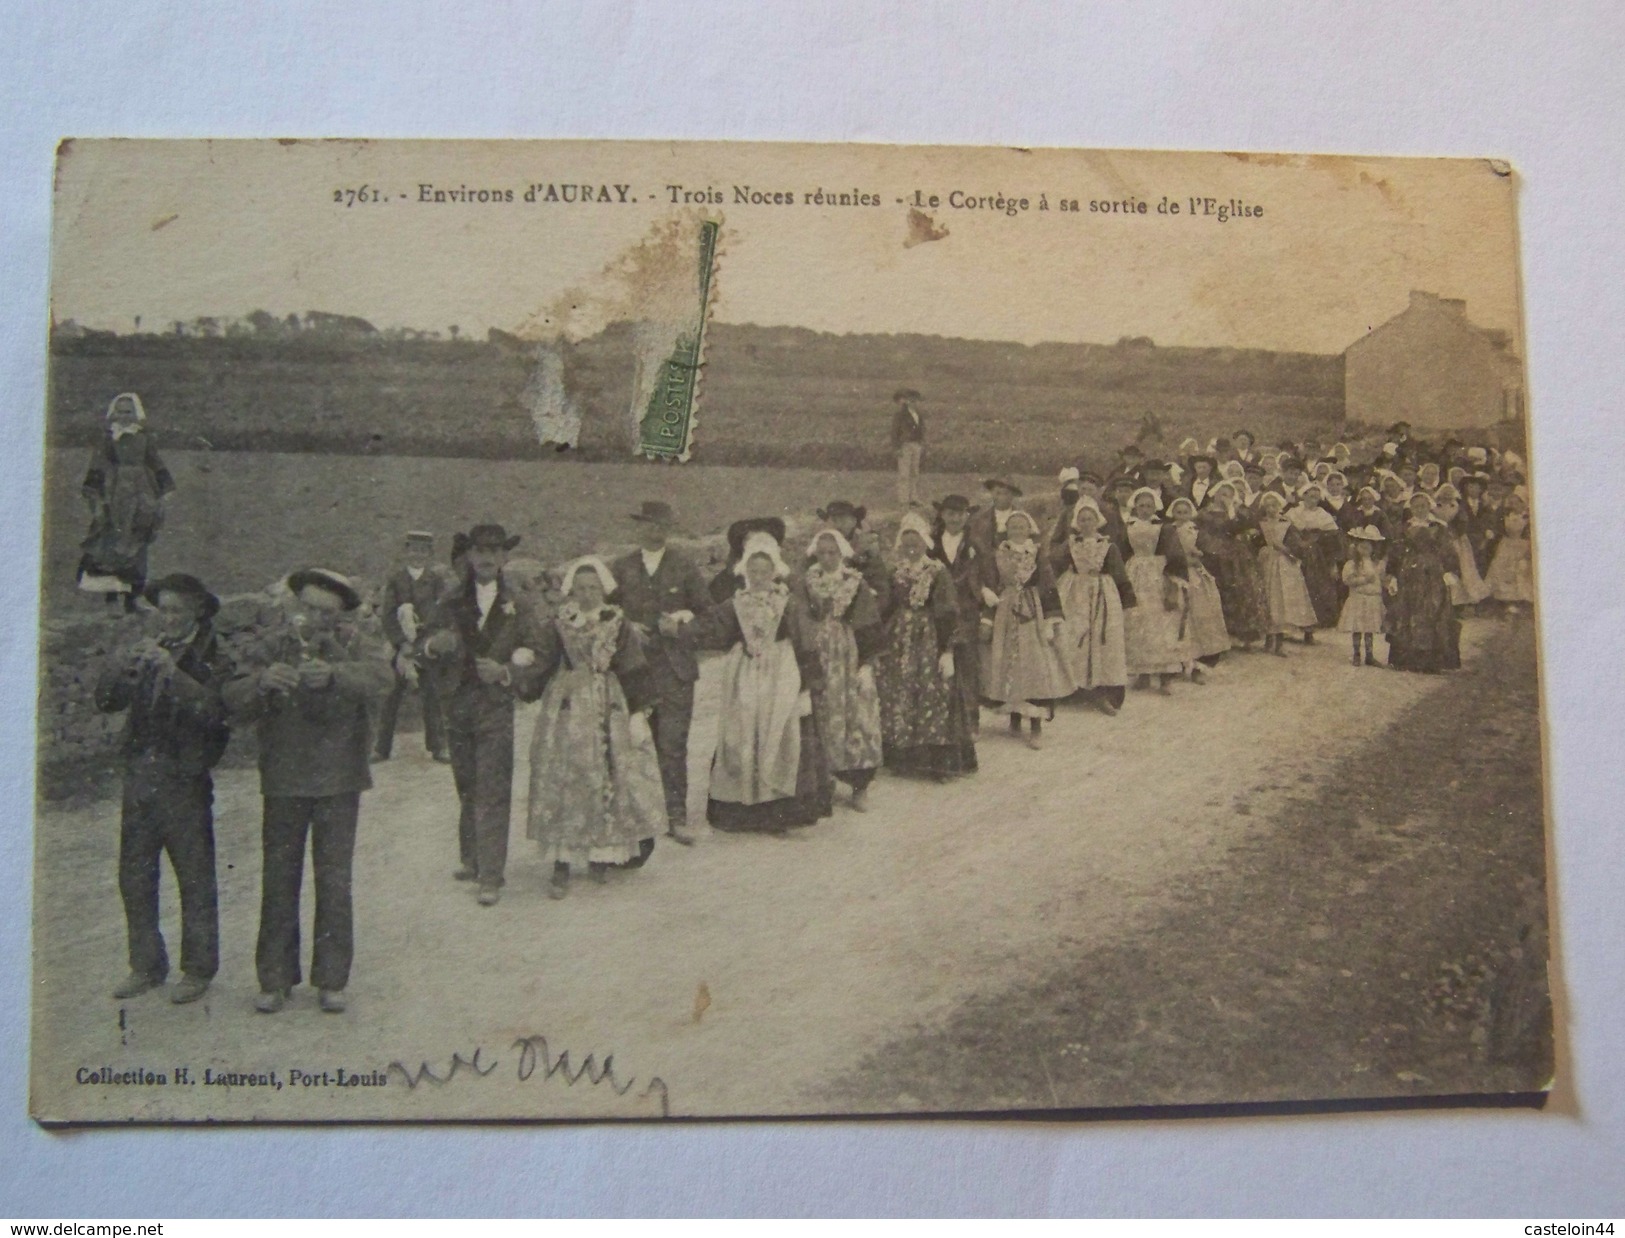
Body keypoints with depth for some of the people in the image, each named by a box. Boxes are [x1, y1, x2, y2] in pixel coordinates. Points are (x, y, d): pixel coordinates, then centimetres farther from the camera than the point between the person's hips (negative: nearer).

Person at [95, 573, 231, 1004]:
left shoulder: (213, 660, -3)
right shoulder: (144, 654, 14)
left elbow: (213, 710, -19)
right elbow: (105, 700, 7)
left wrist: (173, 671, -23)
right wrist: (128, 665, -10)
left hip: (185, 782, -5)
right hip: (139, 779, 6)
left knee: (195, 880, 0)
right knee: (134, 877, 10)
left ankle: (198, 970, 11)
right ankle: (146, 965, 22)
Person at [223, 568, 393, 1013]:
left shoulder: (350, 643, -2)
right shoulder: (274, 645, 0)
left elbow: (380, 674, -22)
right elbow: (234, 700, -8)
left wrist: (334, 673, -39)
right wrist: (262, 681, -30)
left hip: (338, 780, -1)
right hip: (283, 780, 1)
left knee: (334, 881, 3)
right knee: (278, 881, 5)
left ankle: (331, 980, 14)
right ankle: (274, 979, 16)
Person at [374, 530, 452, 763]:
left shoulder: (437, 578, 4)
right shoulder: (395, 578, 5)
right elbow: (387, 615, 0)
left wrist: (421, 643, -11)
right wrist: (402, 643, -11)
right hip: (399, 645, 1)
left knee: (433, 695, 1)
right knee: (391, 695, 2)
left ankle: (437, 746, 9)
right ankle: (381, 747, 9)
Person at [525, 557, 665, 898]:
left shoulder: (620, 627, 2)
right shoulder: (556, 627, 4)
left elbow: (631, 676, 2)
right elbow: (541, 668, 0)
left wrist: (637, 714, -3)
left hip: (610, 713, 0)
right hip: (567, 713, 0)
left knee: (610, 783, 2)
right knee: (562, 786, -2)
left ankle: (601, 856, 18)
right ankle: (562, 867, 3)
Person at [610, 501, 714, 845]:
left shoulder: (684, 566, 7)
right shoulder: (621, 568, 10)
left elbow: (706, 611, 9)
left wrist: (683, 620, -10)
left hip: (675, 669, -2)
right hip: (634, 668, 2)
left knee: (673, 746, -6)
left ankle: (677, 817, -3)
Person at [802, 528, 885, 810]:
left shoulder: (858, 585, 0)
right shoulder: (807, 585, 4)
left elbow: (870, 629, -1)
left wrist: (866, 665, -9)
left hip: (851, 662, -1)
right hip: (819, 664, 1)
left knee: (858, 717, -3)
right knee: (825, 720, 1)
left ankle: (860, 786, 4)